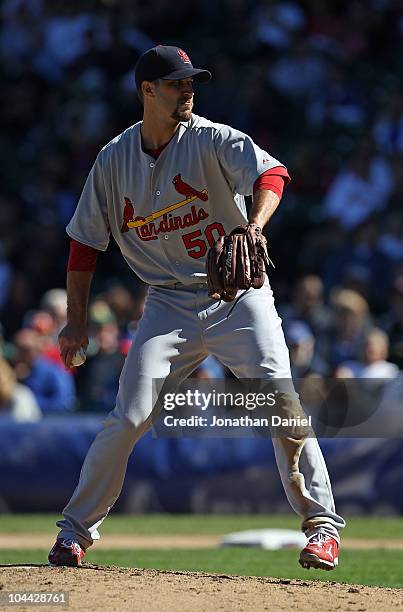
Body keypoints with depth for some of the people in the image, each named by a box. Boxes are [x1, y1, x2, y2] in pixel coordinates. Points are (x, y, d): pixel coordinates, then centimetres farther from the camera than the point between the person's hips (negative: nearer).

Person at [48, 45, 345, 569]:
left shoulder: (212, 140, -8)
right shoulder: (114, 160, 2)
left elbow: (271, 173, -26)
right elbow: (86, 241, 10)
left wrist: (254, 228, -46)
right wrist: (77, 322, 5)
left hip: (239, 295, -2)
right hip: (170, 304, 2)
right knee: (130, 418, -7)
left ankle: (322, 525, -3)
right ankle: (77, 527, 8)